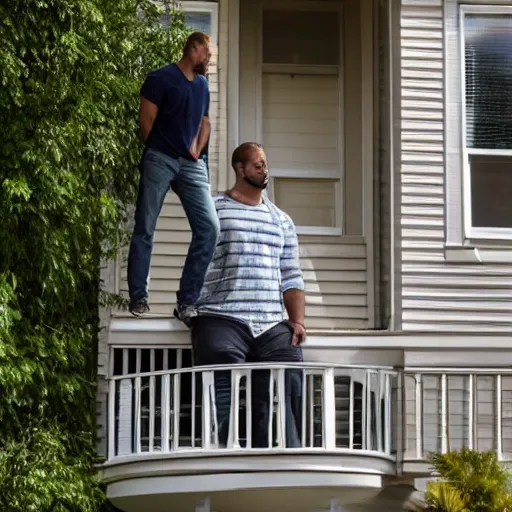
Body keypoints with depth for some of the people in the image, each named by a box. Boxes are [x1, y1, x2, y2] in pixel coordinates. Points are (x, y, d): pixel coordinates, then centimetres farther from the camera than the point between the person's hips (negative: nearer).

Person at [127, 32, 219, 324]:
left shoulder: (202, 85, 18)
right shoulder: (161, 78, -2)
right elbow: (146, 121, -3)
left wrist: (197, 150, 10)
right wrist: (162, 150, 5)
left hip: (192, 164, 5)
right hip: (160, 160, -5)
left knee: (209, 227, -9)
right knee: (145, 229, -2)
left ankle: (187, 302, -6)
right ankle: (138, 297, 8)